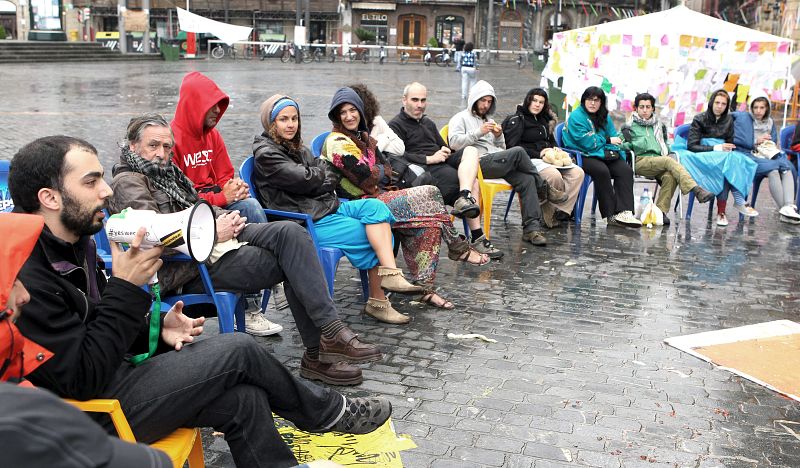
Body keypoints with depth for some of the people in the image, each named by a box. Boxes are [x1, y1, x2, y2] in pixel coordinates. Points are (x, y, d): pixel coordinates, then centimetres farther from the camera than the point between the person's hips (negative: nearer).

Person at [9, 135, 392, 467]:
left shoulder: (71, 245, 5)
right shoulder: (27, 279, -26)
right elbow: (83, 378, -25)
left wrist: (157, 330, -1)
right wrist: (126, 288, -24)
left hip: (109, 377, 9)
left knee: (243, 399, -6)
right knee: (238, 350, -11)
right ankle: (330, 412, 13)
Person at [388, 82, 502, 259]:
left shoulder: (428, 123, 31)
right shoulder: (396, 125, 3)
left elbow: (444, 146, 32)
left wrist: (446, 152, 6)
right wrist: (429, 159, -17)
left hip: (443, 163, 8)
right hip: (425, 171, -8)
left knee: (471, 150, -22)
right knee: (472, 183, -25)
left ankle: (464, 199, -38)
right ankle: (477, 238, -30)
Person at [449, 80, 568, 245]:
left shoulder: (489, 121, 33)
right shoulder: (460, 118, 12)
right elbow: (454, 142, -6)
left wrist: (498, 136, 8)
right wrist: (479, 132, -12)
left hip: (497, 162, 7)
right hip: (479, 163, -7)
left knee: (527, 180, -22)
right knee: (518, 152, -28)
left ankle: (532, 227, -26)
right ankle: (545, 189, -9)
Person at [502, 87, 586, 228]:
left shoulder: (544, 120, 26)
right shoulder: (517, 120, 3)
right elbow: (512, 146, -9)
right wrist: (538, 153, -13)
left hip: (548, 160, 8)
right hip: (529, 161, -7)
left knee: (577, 173, -19)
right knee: (554, 175, -37)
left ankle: (560, 212, -27)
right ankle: (550, 216, -23)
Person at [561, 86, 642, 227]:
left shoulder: (605, 117, 18)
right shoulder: (576, 117, -4)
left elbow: (614, 137, 13)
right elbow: (586, 142, -13)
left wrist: (614, 150, -10)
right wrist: (608, 140, -3)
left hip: (604, 155, 7)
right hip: (583, 156, -6)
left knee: (625, 169, -20)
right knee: (601, 170, -35)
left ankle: (624, 212, -30)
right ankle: (611, 215, -27)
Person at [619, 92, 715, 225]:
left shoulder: (659, 125, 30)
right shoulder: (629, 126, 17)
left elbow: (665, 145, 32)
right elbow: (623, 145, 7)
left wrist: (666, 152, 11)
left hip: (659, 162, 4)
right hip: (641, 161, -4)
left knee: (670, 176, -33)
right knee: (669, 161, -33)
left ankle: (661, 211, -34)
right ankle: (697, 190, -46)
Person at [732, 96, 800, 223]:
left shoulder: (770, 122, 21)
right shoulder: (742, 119, 5)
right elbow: (735, 140, -3)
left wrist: (770, 144, 5)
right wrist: (756, 142, -3)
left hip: (767, 154, 5)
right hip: (748, 155, -5)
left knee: (787, 167, -28)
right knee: (772, 169, -34)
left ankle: (789, 207, -43)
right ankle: (783, 210, -34)